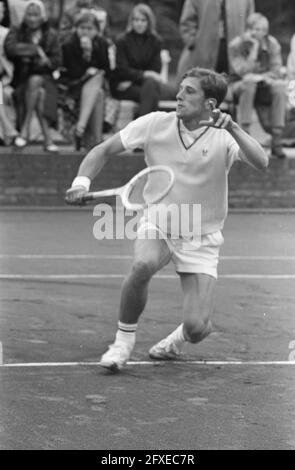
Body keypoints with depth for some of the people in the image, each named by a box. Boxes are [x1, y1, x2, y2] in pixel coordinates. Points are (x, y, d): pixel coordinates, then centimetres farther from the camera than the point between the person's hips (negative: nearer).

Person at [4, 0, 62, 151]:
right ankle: (47, 138, -34)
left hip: (44, 79, 0)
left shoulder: (50, 35, 10)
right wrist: (35, 49, -18)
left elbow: (57, 60, 2)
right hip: (22, 80, 0)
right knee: (39, 93, -33)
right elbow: (9, 47, -15)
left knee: (35, 81, -36)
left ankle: (25, 128, -31)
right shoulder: (16, 33, 7)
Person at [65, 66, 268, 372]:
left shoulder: (223, 137, -15)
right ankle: (124, 339, -10)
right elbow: (103, 151, -1)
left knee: (197, 328, -13)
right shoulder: (155, 124, -9)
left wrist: (232, 127, -44)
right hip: (157, 224, 1)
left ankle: (180, 337, 29)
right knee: (143, 265, -36)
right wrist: (82, 182, -18)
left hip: (201, 239, -1)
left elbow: (260, 163, -33)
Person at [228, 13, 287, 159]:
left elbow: (276, 71, -7)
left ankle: (277, 142, -31)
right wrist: (254, 47, -26)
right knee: (248, 83, -38)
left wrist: (260, 77, -27)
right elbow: (243, 71, -22)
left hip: (264, 87, 3)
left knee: (280, 86, -30)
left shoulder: (272, 44, -3)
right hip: (240, 86, -3)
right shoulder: (236, 45, -12)